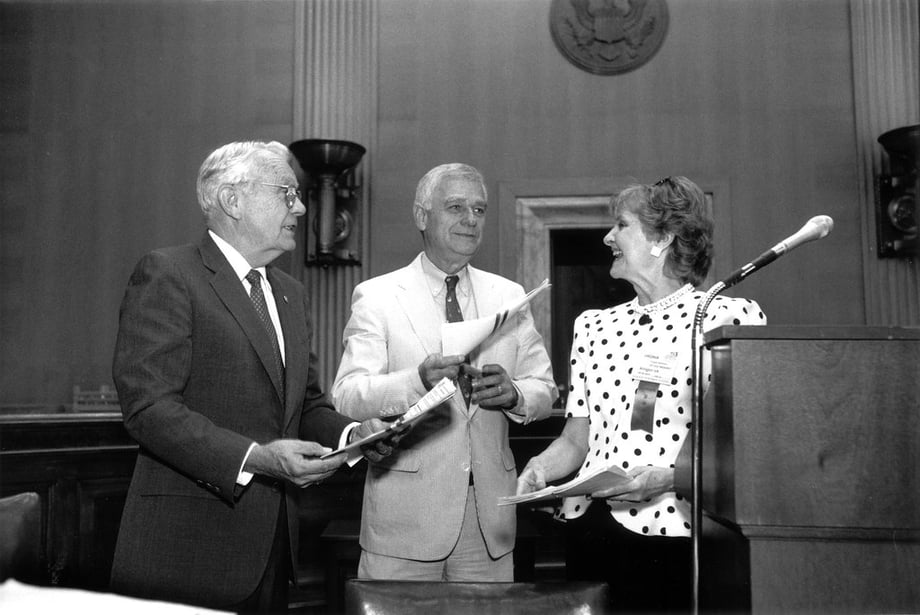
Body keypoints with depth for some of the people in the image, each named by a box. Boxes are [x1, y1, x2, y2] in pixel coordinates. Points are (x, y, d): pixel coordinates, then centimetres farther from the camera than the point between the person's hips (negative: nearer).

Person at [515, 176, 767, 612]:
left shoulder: (729, 318, -2)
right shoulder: (594, 327, 13)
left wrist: (667, 476, -19)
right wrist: (541, 467, -5)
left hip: (671, 527, -4)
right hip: (590, 524, 4)